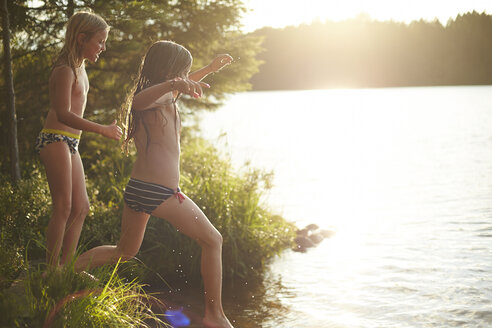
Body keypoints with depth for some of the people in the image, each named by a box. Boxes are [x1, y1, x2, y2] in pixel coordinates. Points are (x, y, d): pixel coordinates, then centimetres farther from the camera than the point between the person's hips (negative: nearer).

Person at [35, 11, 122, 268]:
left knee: (80, 207, 8)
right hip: (55, 140, -10)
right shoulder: (65, 70, -12)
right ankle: (51, 270, -6)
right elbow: (63, 114, -21)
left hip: (69, 144, 10)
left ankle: (66, 267, 12)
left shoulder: (80, 69, 17)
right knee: (63, 208, -11)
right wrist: (102, 129, -22)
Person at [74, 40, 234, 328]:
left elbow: (182, 84, 42)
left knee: (125, 252, 27)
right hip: (161, 192, -9)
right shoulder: (163, 96, -9)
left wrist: (210, 69, 48)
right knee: (213, 241, 6)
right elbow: (138, 101, -34)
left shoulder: (163, 94, 19)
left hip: (137, 188, 10)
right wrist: (171, 84, -51)